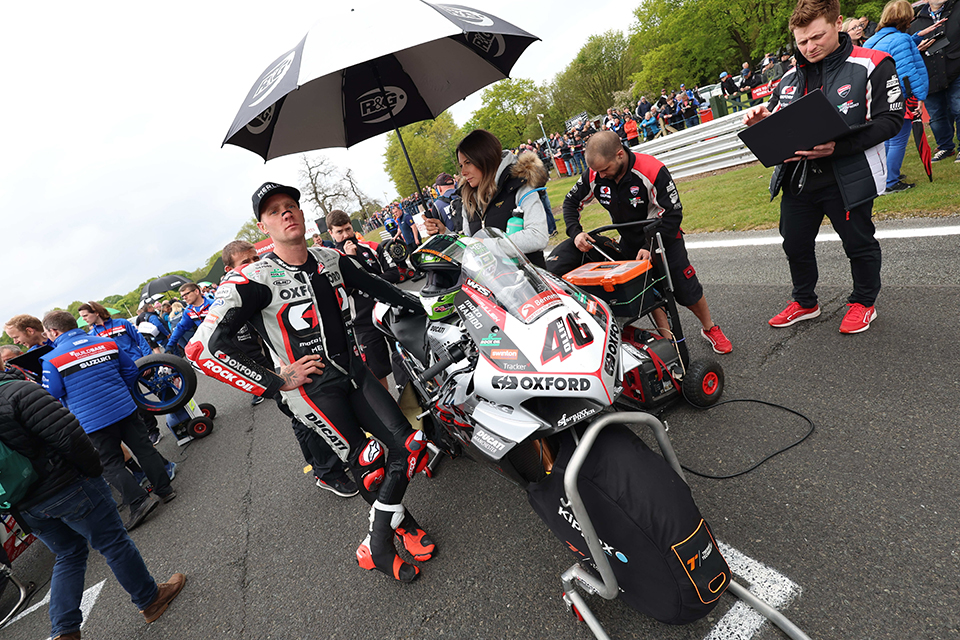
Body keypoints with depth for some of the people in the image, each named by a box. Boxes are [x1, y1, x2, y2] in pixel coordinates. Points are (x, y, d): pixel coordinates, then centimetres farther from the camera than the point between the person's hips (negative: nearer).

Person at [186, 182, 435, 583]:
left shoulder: (331, 260, 4)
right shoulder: (253, 280, -15)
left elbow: (375, 286, 23)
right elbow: (203, 347, -21)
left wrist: (420, 308, 24)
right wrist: (276, 382, -19)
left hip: (353, 371, 6)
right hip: (312, 387, -6)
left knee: (409, 446, -3)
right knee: (368, 464, -11)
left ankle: (377, 545, 14)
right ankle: (401, 523, 21)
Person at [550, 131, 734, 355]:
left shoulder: (653, 171, -29)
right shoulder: (594, 176, -17)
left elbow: (673, 214, -23)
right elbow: (571, 202, -1)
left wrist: (651, 246, -29)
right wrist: (575, 232, -17)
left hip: (664, 236, -3)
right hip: (630, 242, 3)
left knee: (687, 291, 6)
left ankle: (710, 329, 30)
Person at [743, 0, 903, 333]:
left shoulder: (873, 65, -6)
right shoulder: (791, 78, 10)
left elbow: (890, 119, -11)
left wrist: (838, 147, -26)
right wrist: (762, 121, -6)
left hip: (848, 178, -5)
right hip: (797, 179, 5)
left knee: (859, 244, 12)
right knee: (795, 245, 15)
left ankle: (863, 303, 34)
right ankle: (805, 303, 35)